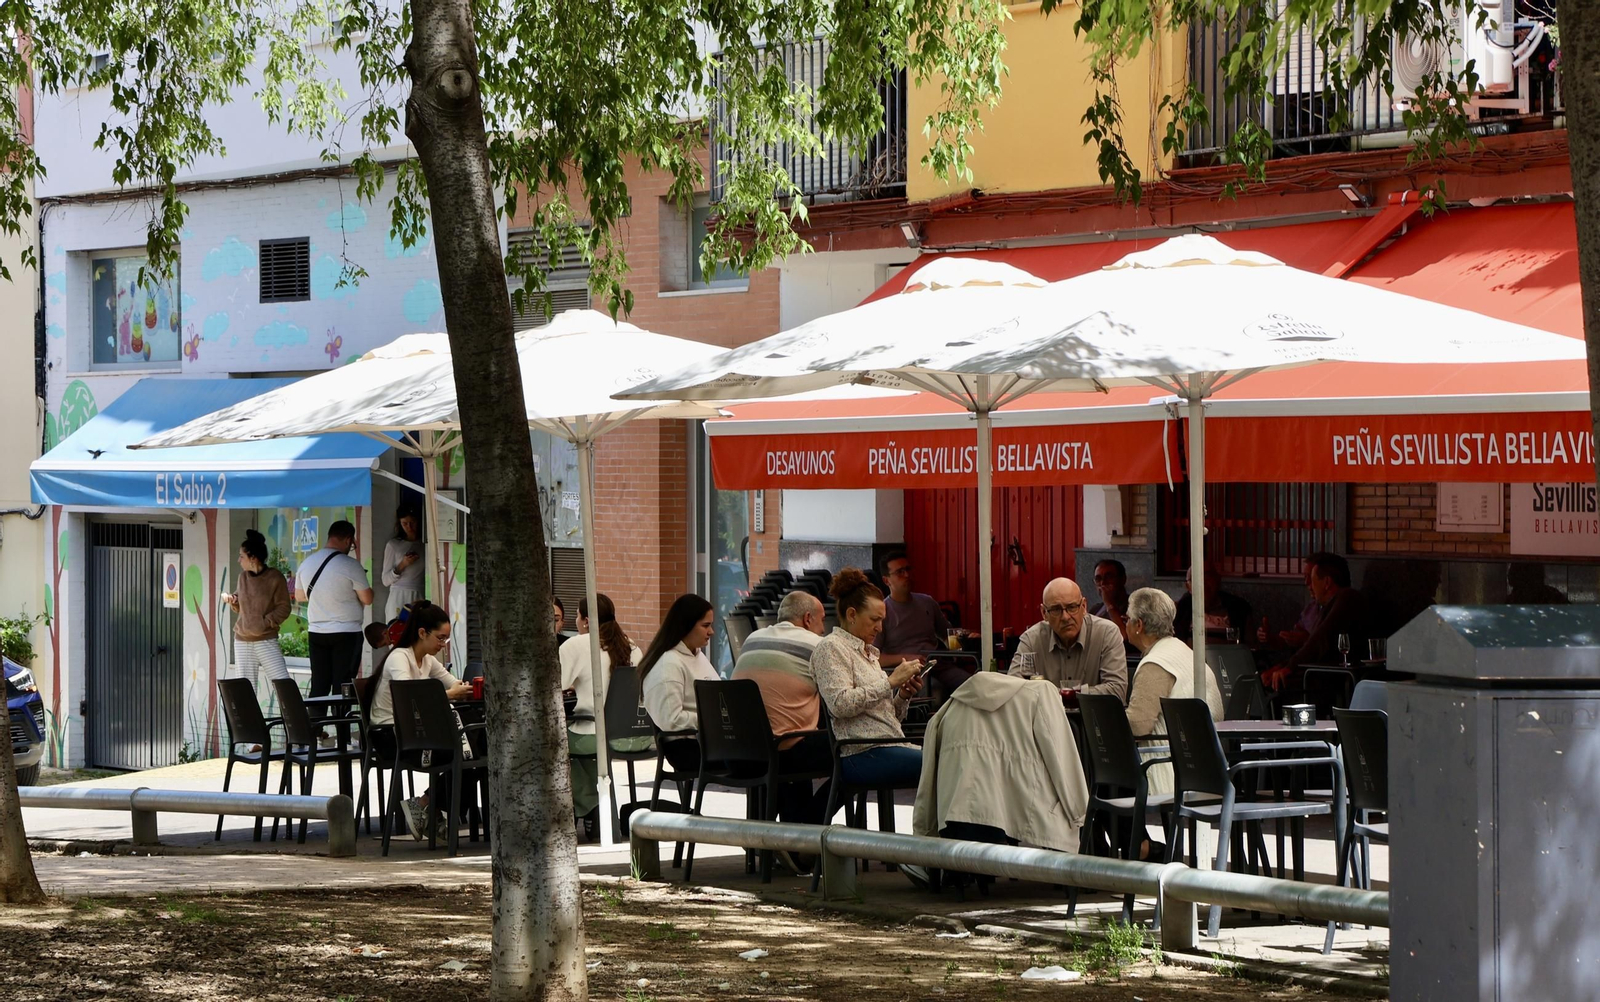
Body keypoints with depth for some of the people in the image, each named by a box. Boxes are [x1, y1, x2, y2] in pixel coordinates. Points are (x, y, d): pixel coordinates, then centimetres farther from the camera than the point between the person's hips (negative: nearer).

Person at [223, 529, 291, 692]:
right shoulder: (243, 576, 8)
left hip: (267, 641, -5)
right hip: (242, 642, 5)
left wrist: (265, 622, -16)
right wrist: (233, 601, 0)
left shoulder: (274, 577, -8)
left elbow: (284, 608, -7)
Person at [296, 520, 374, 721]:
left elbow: (299, 595, 17)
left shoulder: (307, 563, 4)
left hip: (317, 632, 5)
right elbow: (367, 599, -11)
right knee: (343, 686, -1)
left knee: (318, 685, 9)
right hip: (347, 633, -5)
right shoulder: (350, 565, -14)